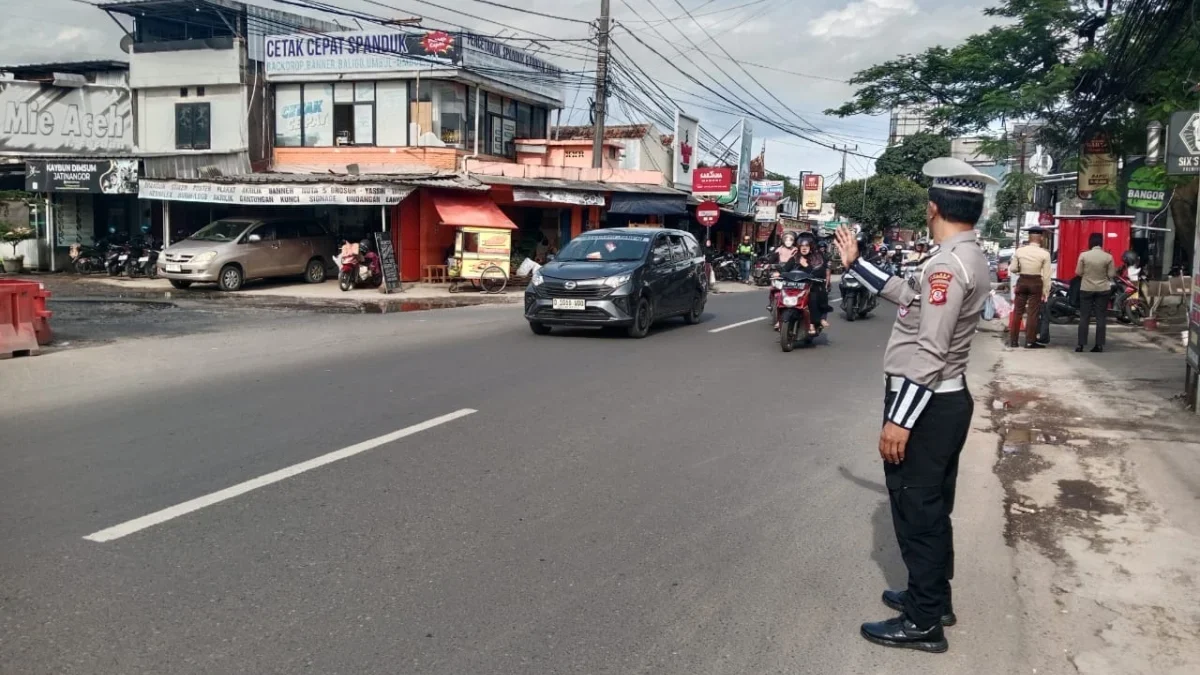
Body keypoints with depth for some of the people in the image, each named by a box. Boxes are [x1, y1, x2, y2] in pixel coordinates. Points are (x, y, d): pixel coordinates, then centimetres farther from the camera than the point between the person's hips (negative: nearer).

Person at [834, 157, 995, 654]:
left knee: (915, 511, 1)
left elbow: (930, 352, -26)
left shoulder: (947, 263, -21)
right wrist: (854, 263, 25)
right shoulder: (967, 258, 10)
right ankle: (933, 598, 36)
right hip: (948, 400, 10)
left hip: (925, 405, -10)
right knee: (932, 508, 21)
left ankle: (923, 623, 12)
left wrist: (899, 420, -24)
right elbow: (908, 294, 20)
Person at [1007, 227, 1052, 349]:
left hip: (1022, 281, 2)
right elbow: (1046, 275, -7)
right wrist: (1046, 291, -1)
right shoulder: (1045, 253, -9)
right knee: (1032, 313, 3)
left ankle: (1013, 340, 13)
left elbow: (1012, 269, 1)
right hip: (1036, 283, -2)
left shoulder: (1019, 251, -3)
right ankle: (1030, 342, 7)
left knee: (1017, 311, 9)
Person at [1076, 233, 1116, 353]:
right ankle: (1099, 345, 4)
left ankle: (1080, 344, 3)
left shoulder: (1083, 255, -9)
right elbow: (1111, 274, -3)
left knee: (1084, 317, 5)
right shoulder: (1108, 257, -7)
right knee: (1101, 317, 5)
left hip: (1086, 289, 0)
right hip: (1103, 289, 0)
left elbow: (1078, 273, -3)